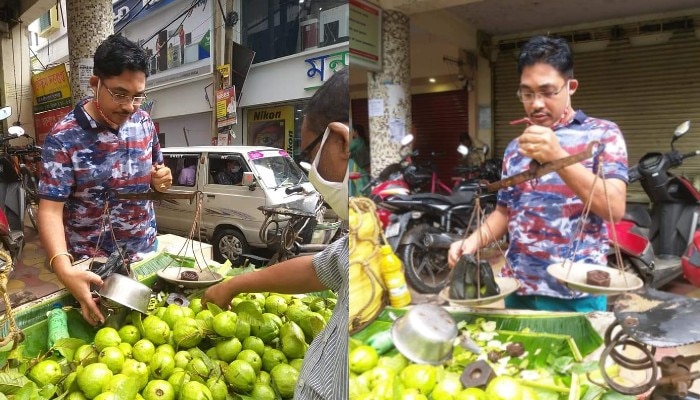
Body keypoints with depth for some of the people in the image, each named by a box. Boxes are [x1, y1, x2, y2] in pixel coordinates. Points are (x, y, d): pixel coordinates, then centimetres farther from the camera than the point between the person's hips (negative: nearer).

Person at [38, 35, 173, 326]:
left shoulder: (144, 123, -2)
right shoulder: (63, 138, -18)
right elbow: (50, 209, -22)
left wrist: (160, 180, -13)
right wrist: (64, 269, -38)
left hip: (146, 253, 5)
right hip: (93, 267, -4)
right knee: (99, 325, 15)